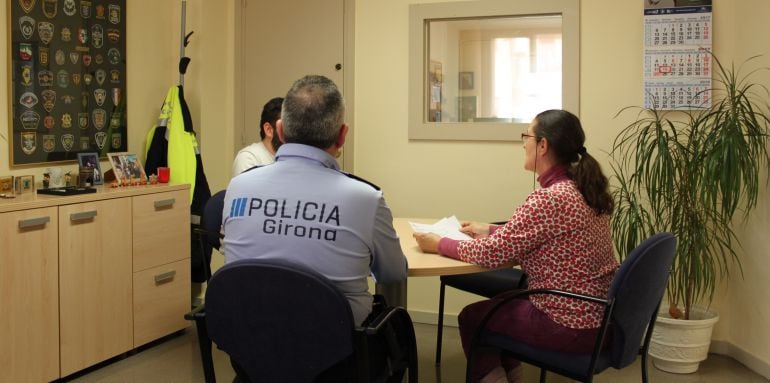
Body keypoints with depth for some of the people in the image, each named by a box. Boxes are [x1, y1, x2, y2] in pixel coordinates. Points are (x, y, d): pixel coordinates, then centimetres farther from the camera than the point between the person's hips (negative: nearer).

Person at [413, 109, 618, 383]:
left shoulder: (550, 199, -24)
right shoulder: (584, 189, 3)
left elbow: (492, 254, -19)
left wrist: (439, 244, -5)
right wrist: (489, 230, 18)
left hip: (572, 326, -8)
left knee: (471, 318, 11)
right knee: (501, 302, 27)